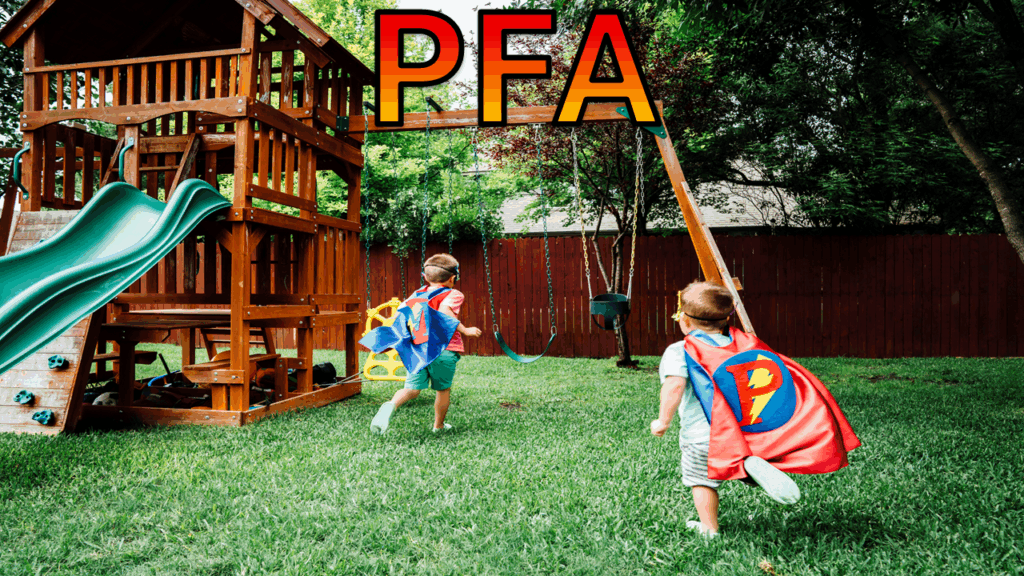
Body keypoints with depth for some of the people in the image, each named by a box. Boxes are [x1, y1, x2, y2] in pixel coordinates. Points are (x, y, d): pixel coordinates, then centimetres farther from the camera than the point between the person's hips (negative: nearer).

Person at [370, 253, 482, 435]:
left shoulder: (416, 294, 15)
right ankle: (439, 425, 29)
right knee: (444, 388, 16)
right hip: (444, 349, -3)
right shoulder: (454, 294, -1)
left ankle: (391, 405, -27)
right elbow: (444, 310, -22)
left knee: (412, 387, 2)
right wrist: (464, 330, -19)